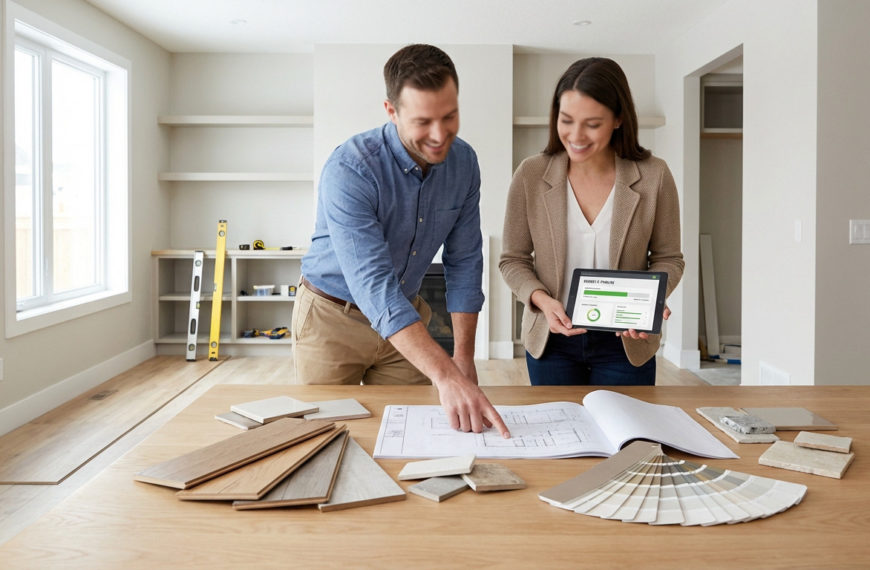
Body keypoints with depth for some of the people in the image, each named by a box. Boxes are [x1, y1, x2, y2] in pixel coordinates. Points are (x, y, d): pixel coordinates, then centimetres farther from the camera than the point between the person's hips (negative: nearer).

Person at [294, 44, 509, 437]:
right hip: (333, 316, -4)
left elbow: (463, 261, -3)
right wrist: (445, 376, -46)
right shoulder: (349, 170, -29)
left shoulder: (463, 162, -10)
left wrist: (463, 357, -8)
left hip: (406, 313, 4)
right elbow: (373, 286, -37)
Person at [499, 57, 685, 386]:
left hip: (626, 343, 0)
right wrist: (541, 299, -20)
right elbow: (512, 260, -2)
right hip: (551, 339, 1)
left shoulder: (654, 177, -10)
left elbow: (668, 259, 1)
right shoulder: (531, 175, -9)